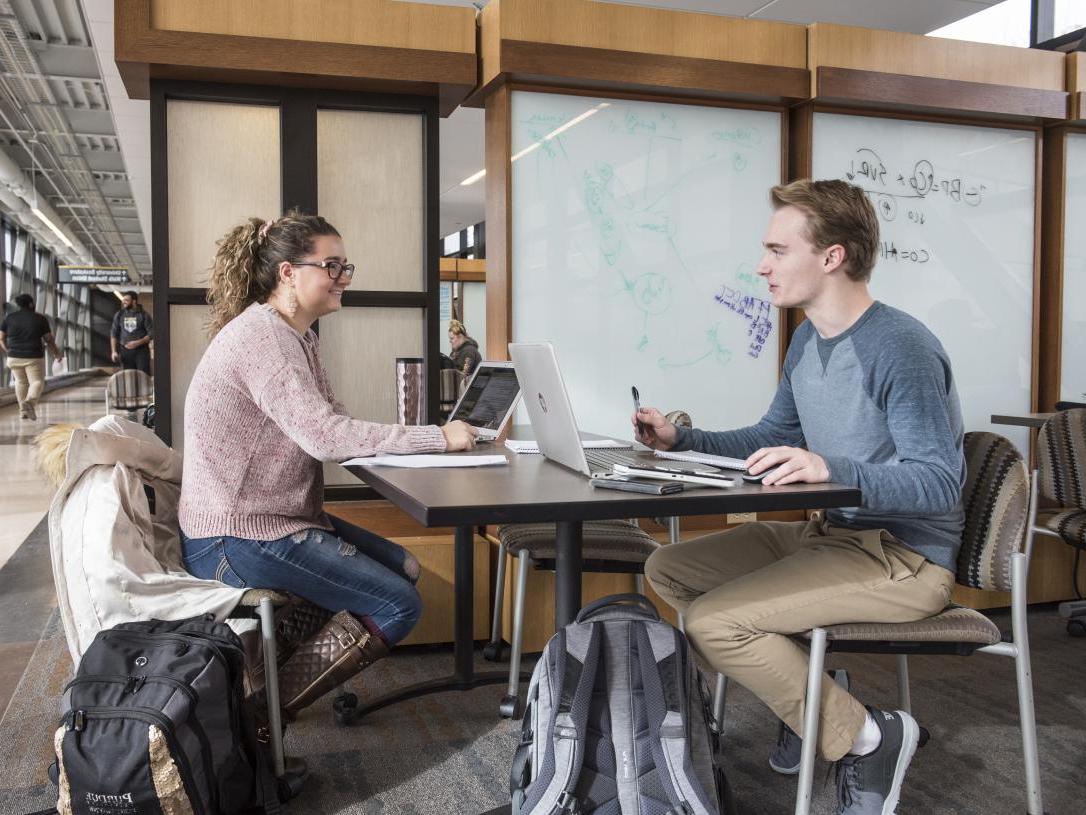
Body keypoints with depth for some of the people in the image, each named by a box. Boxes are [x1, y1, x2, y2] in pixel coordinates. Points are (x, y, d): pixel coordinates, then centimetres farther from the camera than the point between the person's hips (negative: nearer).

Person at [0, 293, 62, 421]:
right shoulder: (40, 318, -3)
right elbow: (49, 340, 1)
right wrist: (56, 354, 16)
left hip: (14, 357, 4)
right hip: (34, 358, -4)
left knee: (21, 382, 18)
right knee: (37, 382, 1)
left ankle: (23, 410, 18)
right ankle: (29, 401, -27)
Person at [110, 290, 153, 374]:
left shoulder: (143, 315, 0)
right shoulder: (119, 315, 9)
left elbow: (151, 334, -4)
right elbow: (114, 334, 11)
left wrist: (137, 343, -16)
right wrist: (114, 351, 2)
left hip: (141, 351, -2)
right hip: (125, 351, 3)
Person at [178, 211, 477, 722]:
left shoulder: (297, 336, 13)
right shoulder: (260, 336, -19)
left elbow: (329, 423, 8)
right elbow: (324, 436, -28)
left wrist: (426, 435, -7)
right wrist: (437, 437, -24)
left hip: (280, 516, 10)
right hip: (235, 538, -10)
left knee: (404, 569, 11)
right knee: (398, 606, -12)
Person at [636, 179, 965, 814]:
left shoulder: (902, 349, -20)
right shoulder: (808, 339, 7)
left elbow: (940, 485, -26)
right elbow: (775, 436, 18)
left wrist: (833, 470, -41)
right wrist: (682, 440, 6)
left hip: (907, 558, -9)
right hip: (834, 535, 9)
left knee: (713, 620, -23)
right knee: (668, 571, 6)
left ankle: (867, 737, -4)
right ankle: (812, 698, 10)